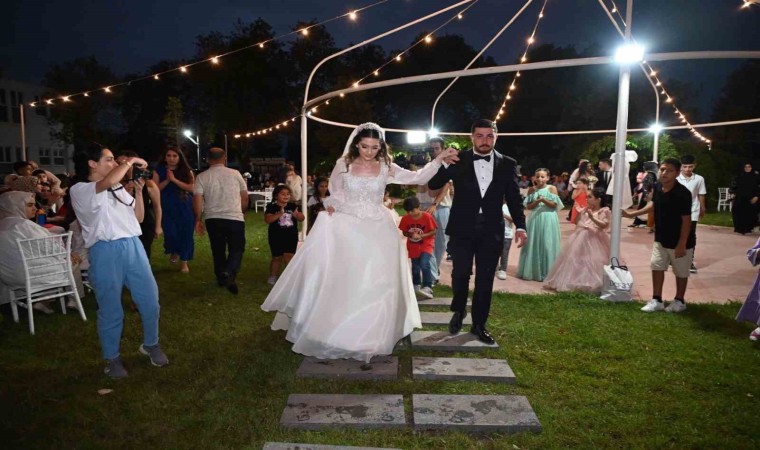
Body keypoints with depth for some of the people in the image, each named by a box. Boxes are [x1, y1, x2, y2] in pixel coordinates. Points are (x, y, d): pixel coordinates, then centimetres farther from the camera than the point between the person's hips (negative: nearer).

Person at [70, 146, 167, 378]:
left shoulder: (119, 189, 17)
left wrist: (139, 190, 7)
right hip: (106, 252, -6)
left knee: (150, 301, 9)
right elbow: (109, 180, -26)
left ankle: (150, 345, 31)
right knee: (110, 309, 4)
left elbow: (138, 217, 18)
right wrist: (131, 161, -12)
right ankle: (112, 358, 22)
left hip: (133, 246, 6)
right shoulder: (79, 190, -5)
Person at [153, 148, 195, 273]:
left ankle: (184, 261, 15)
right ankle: (173, 252, 27)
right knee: (170, 234, -7)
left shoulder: (187, 171, 3)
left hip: (185, 208, 0)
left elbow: (192, 188, -10)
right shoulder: (159, 171, 5)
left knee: (185, 234, 1)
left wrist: (174, 180, -16)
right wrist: (167, 180, -14)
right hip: (167, 209, 0)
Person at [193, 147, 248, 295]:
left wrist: (198, 219, 3)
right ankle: (229, 273, -19)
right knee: (236, 249, 5)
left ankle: (221, 277, 24)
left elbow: (197, 200, -7)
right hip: (235, 218, -1)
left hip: (213, 219, 2)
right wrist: (242, 212, 22)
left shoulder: (202, 177, 0)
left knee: (218, 250, 16)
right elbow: (245, 197, 6)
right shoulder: (235, 174, 1)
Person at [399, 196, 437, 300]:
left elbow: (433, 231, -13)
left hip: (426, 244, -4)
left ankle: (427, 287, -17)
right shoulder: (405, 218, -7)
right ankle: (416, 286, 35)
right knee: (415, 267, 13)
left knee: (424, 264, -24)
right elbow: (404, 232, 1)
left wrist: (421, 236, -25)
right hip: (413, 246, 4)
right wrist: (410, 235, -21)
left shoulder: (427, 216, -17)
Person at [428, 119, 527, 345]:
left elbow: (514, 198, 6)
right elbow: (433, 185, -4)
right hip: (462, 229, -1)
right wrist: (443, 165, -22)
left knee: (485, 280, 6)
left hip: (491, 231, 1)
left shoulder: (508, 164, 3)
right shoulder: (458, 161, -1)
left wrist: (520, 226, -3)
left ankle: (479, 324, 21)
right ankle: (458, 311, 28)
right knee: (461, 273, -1)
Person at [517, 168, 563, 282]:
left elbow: (554, 205, -6)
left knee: (547, 245, -1)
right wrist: (537, 202, -15)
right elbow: (528, 206, 2)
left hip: (548, 220, -3)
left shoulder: (552, 188, -1)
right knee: (533, 244, 6)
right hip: (535, 219, 3)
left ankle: (546, 272, 7)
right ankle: (531, 271, 16)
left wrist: (544, 200, -19)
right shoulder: (532, 190, 6)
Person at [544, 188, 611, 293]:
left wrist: (592, 217, -29)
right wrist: (579, 213, -2)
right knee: (576, 260, 9)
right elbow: (576, 222, 14)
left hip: (593, 239, -7)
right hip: (581, 239, 7)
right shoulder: (585, 210, 10)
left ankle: (591, 284, 2)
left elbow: (604, 225, -19)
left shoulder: (604, 211, -7)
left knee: (592, 262, -7)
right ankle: (576, 281, 20)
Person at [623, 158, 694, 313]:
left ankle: (679, 301, 28)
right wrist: (633, 213, 13)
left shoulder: (683, 193, -25)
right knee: (656, 266, 10)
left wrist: (682, 244, -22)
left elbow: (686, 220, -22)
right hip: (660, 239, 6)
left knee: (681, 272, 11)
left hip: (680, 241, -6)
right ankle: (656, 300, 20)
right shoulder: (657, 187, -6)